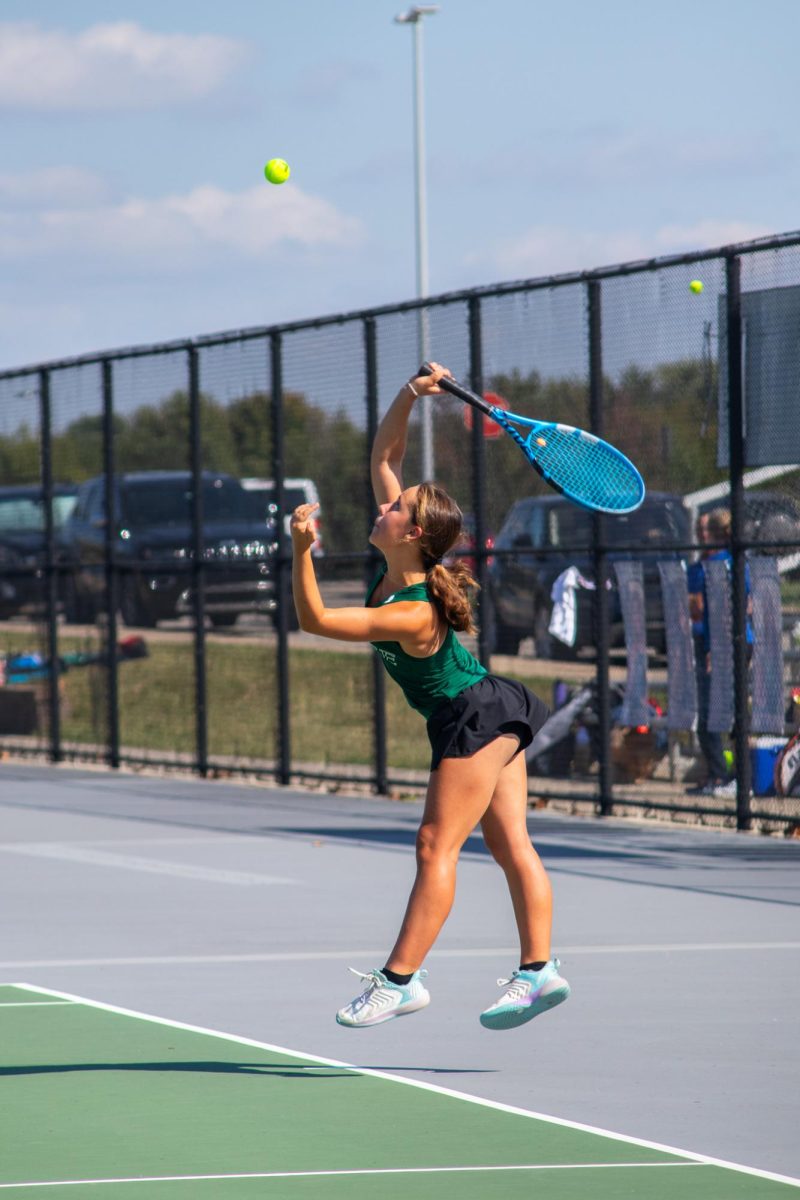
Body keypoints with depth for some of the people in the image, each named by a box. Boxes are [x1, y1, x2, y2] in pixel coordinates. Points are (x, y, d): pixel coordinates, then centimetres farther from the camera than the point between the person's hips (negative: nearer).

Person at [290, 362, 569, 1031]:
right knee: (511, 845, 6)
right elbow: (384, 456, 3)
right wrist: (408, 396, -9)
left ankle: (400, 979, -9)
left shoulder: (413, 615, -26)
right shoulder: (403, 564, -3)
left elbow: (313, 620, -27)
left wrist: (301, 550, -35)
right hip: (494, 715, 10)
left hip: (475, 719, -10)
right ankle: (539, 970, 4)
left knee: (436, 847, -9)